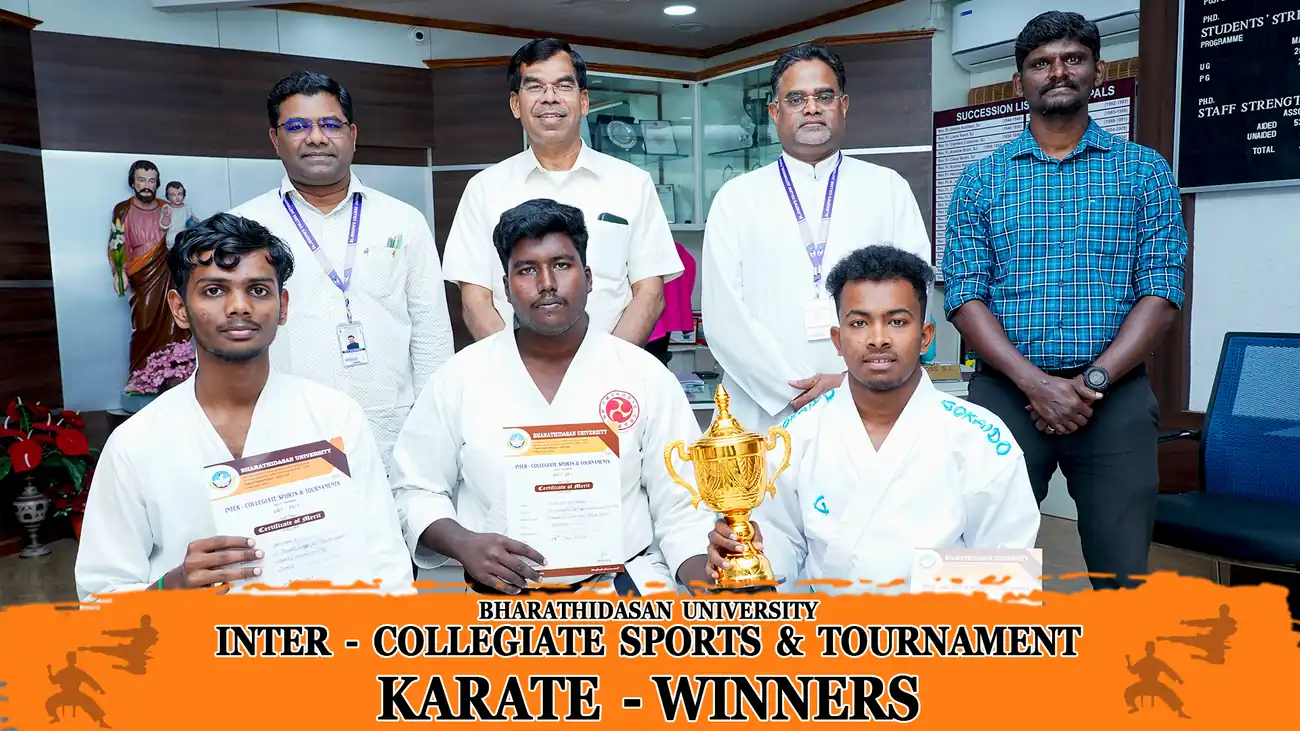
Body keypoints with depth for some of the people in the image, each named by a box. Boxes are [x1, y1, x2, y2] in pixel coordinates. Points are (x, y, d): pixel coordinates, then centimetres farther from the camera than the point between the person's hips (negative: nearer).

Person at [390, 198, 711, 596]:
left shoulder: (646, 377, 2)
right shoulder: (460, 378, 4)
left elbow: (681, 506, 4)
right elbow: (416, 490, 11)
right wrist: (463, 544, -9)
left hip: (625, 581, 0)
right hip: (505, 591, 1)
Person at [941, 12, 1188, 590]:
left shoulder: (1144, 171, 8)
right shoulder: (981, 180, 7)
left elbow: (1161, 293, 0)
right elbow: (964, 296, -2)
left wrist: (1092, 381, -13)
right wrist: (1035, 382, -14)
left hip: (1117, 399, 1)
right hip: (1005, 394, 0)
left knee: (1123, 570, 6)